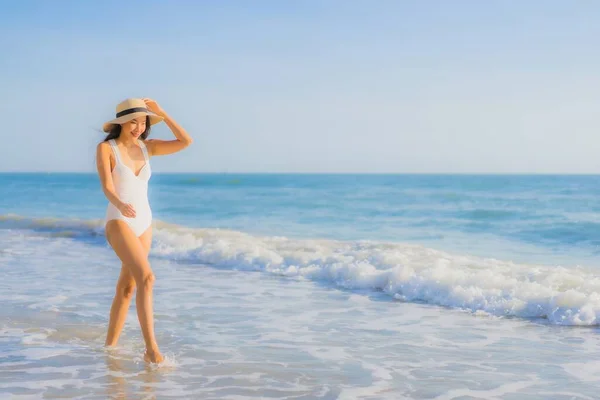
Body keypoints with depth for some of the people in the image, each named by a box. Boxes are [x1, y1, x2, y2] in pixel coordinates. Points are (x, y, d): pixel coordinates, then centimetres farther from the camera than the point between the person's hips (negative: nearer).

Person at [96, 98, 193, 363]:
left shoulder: (147, 147, 7)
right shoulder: (105, 148, -8)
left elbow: (186, 142, -3)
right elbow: (107, 187, -20)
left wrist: (160, 113, -5)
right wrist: (120, 205, -41)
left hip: (143, 224, 6)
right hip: (119, 223, -6)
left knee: (126, 287, 12)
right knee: (146, 278, -24)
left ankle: (110, 345, 26)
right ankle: (151, 348, -24)